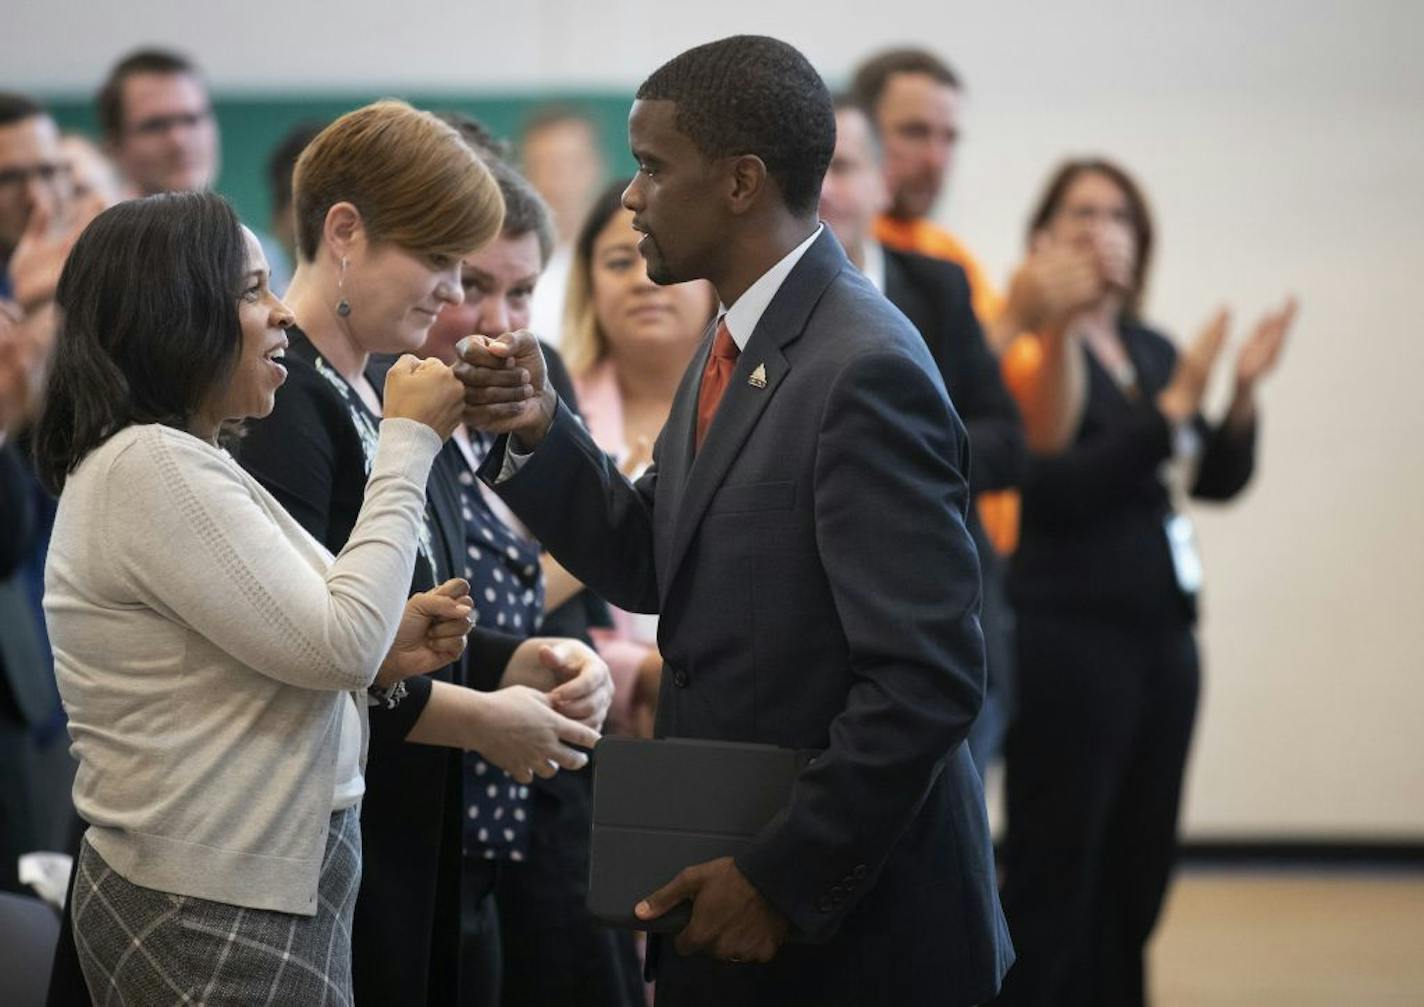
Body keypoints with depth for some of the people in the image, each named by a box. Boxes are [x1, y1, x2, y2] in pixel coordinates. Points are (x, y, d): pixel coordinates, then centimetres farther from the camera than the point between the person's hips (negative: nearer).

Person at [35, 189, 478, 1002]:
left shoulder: (168, 462, 15)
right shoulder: (154, 468, -17)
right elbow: (339, 645, -20)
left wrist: (381, 653, 2)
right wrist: (410, 444, -13)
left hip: (255, 887, 10)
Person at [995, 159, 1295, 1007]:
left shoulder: (1154, 352, 14)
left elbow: (1220, 481, 12)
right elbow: (1059, 488, -17)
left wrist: (1243, 395, -5)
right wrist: (1173, 405, -19)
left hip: (1162, 634, 7)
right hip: (1070, 636, -7)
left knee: (1138, 872, 8)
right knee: (1054, 874, -4)